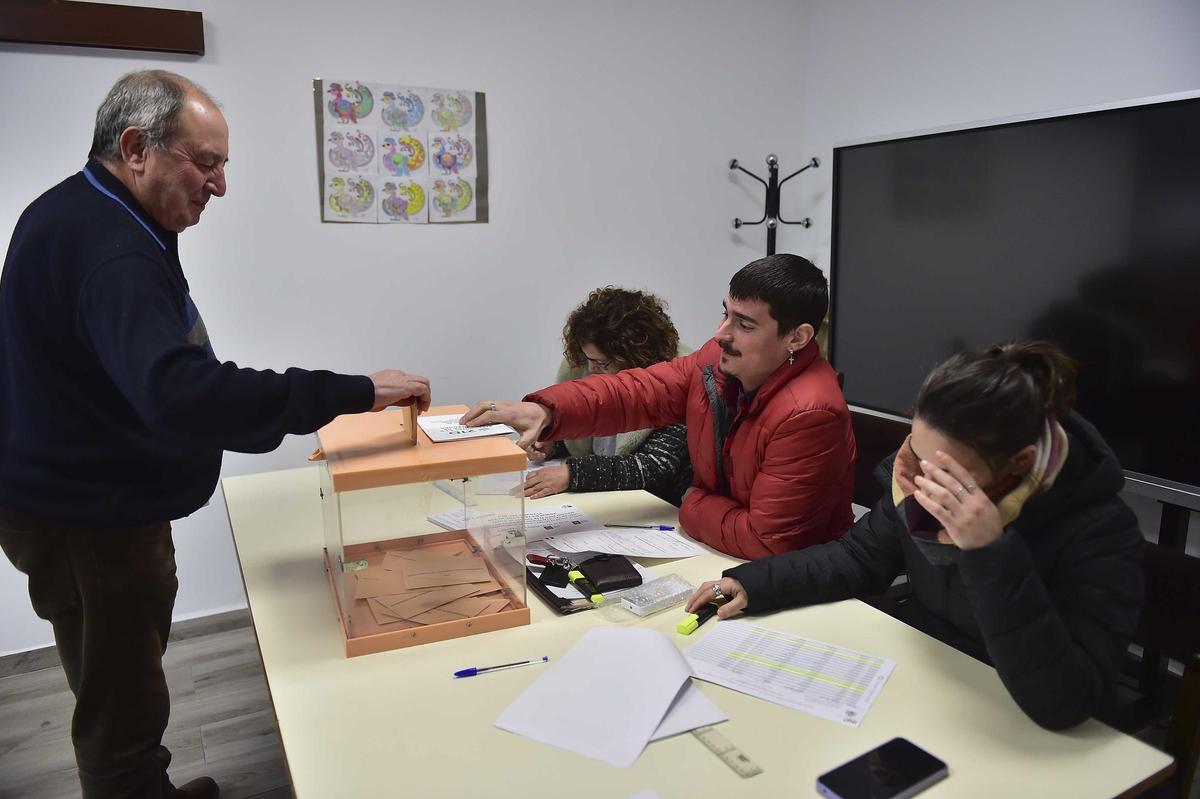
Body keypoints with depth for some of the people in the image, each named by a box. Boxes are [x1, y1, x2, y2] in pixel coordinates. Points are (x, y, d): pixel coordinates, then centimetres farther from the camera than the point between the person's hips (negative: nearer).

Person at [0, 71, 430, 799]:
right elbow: (179, 391, -41)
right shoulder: (107, 249, -26)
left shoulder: (77, 216, 9)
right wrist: (353, 393, -40)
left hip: (82, 500, 11)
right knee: (123, 708, 4)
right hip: (90, 523, -11)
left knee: (121, 693, 25)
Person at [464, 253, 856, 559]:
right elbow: (633, 391, -10)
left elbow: (767, 541, -27)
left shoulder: (810, 415, -28)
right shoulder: (719, 359, -6)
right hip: (712, 555, 6)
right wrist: (545, 411, -27)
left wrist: (692, 507, -10)